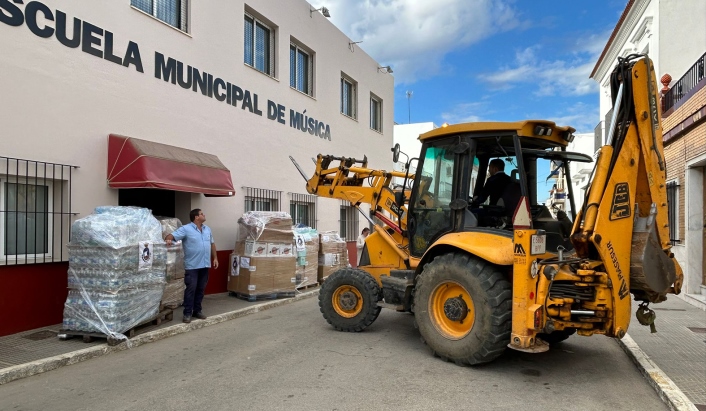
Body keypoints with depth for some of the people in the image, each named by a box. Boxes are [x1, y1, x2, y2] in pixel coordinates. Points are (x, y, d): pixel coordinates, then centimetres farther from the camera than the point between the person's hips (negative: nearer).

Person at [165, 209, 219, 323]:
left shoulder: (207, 229, 13)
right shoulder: (186, 229, -8)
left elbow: (212, 243, 20)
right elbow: (172, 235, -16)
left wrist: (215, 258, 16)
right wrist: (168, 239, -39)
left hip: (205, 265, 6)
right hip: (192, 266, -6)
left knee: (200, 289, 12)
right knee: (191, 289, -4)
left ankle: (197, 311, 22)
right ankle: (187, 313, 3)